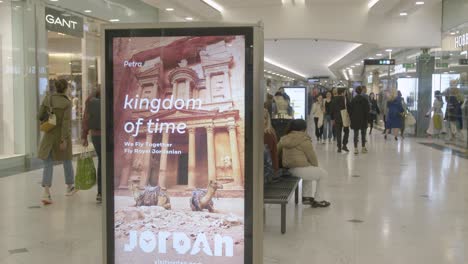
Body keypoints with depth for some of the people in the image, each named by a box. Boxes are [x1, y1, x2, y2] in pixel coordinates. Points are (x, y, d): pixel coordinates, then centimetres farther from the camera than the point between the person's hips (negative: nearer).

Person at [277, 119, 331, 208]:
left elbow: (278, 153, 20)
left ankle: (306, 196, 37)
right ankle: (318, 200, 17)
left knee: (309, 172, 37)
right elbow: (312, 157, -3)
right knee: (322, 175, 16)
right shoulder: (304, 141, -9)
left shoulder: (284, 139, 9)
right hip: (301, 169, -8)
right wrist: (315, 166, 17)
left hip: (288, 170, 8)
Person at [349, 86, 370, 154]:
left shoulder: (353, 100, -1)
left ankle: (356, 148, -2)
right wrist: (367, 119, 0)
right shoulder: (365, 100, -7)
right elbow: (367, 110, -6)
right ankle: (363, 147, 20)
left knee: (356, 134, 4)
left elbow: (350, 110, 1)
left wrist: (351, 118, 7)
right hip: (363, 120, -1)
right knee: (363, 133, 12)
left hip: (355, 120, 1)